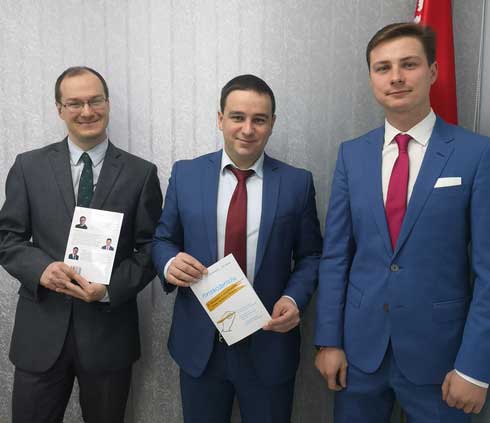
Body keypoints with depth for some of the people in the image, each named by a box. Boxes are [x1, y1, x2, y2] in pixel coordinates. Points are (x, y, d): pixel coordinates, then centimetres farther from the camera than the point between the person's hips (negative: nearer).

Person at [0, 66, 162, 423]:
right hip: (41, 329, 1)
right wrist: (42, 269, -16)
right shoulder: (29, 166, 2)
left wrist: (110, 287, -16)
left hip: (109, 330, 0)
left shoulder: (141, 173, -2)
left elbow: (151, 248, -2)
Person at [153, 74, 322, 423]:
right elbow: (163, 240, 6)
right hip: (199, 343, 1)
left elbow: (310, 255, 3)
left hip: (269, 344, 0)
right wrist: (170, 263, -16)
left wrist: (295, 298, -15)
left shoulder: (297, 183, -3)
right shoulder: (185, 174, -1)